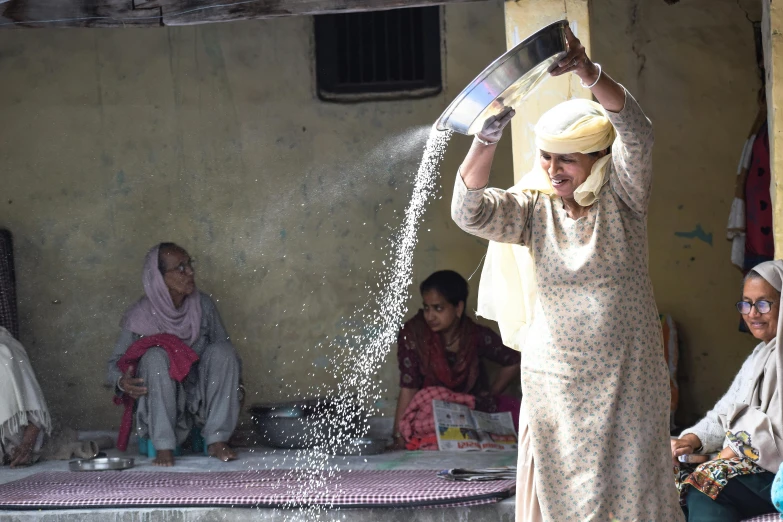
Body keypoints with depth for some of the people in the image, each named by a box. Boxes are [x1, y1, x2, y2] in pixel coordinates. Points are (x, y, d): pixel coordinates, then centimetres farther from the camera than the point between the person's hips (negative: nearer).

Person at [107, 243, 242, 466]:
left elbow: (226, 353, 5)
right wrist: (122, 381, -28)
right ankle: (163, 447, -30)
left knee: (221, 350, -22)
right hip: (161, 403, -2)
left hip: (202, 401, 2)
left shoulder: (203, 305, -2)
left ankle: (217, 440, -23)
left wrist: (234, 386, -14)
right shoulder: (141, 316, -9)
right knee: (155, 356, -29)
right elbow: (115, 362, -4)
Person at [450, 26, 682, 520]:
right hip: (555, 383, 2)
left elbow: (635, 131, -20)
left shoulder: (622, 197, -3)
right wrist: (489, 135, -27)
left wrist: (589, 72, -38)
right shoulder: (535, 209, 2)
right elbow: (470, 210, -13)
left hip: (627, 384, -2)